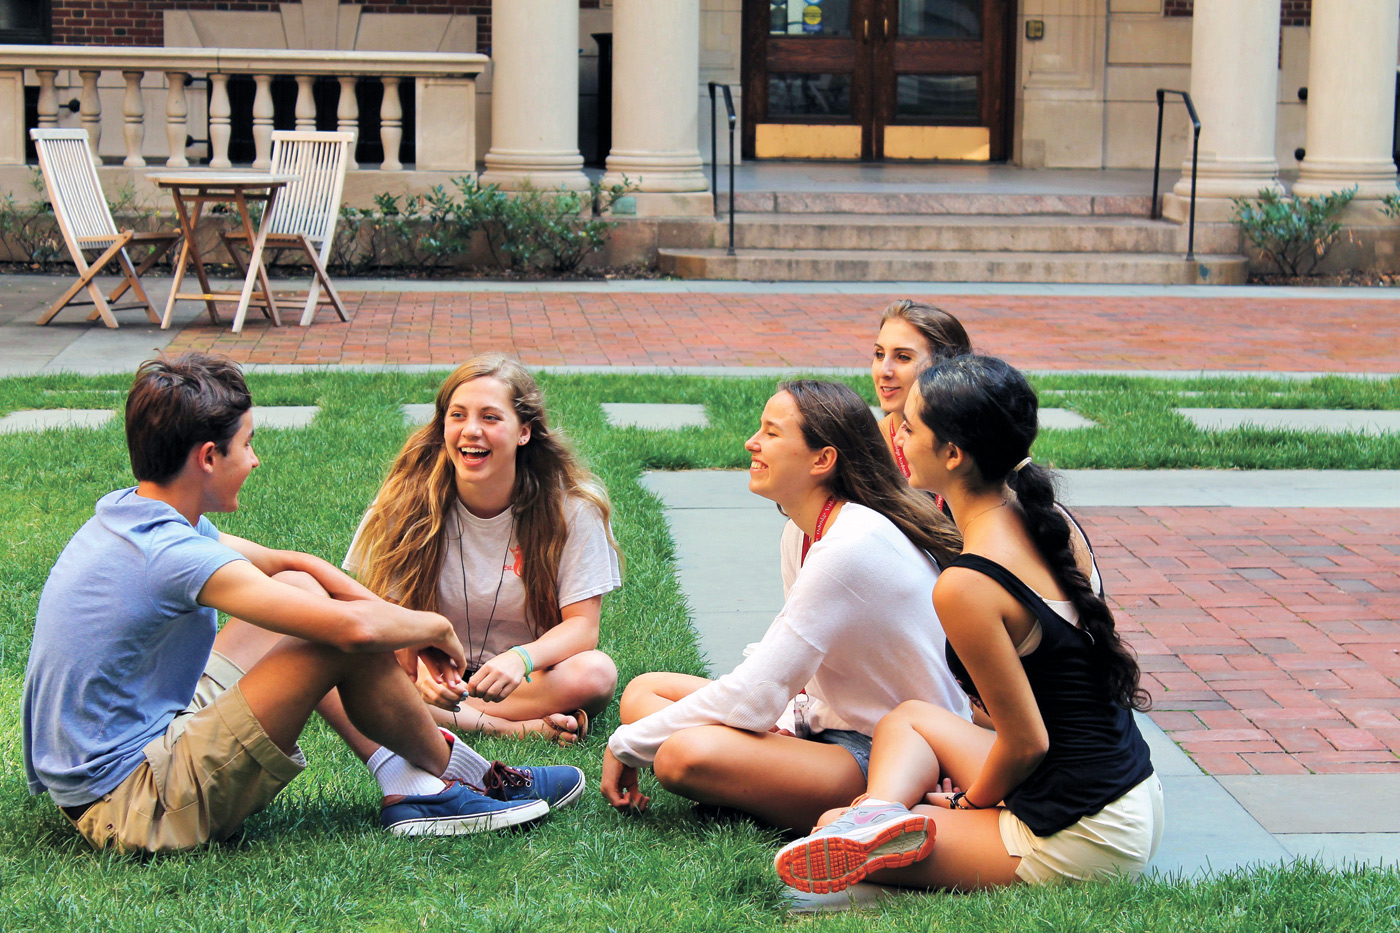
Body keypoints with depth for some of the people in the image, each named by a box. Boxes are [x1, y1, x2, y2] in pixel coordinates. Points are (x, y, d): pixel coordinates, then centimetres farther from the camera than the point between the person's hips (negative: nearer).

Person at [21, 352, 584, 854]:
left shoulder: (127, 515, 6)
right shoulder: (174, 555, -24)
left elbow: (293, 563, 15)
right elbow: (355, 628, -28)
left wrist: (402, 622, 5)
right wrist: (435, 627, -7)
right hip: (131, 809, -10)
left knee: (299, 589, 14)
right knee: (346, 637, -16)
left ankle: (407, 783, 10)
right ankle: (450, 773, 10)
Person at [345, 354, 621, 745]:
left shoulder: (570, 508, -11)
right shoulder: (407, 500, -9)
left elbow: (582, 625, -12)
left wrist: (521, 658, -34)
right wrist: (420, 661, -33)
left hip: (523, 678, -1)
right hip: (433, 675, 1)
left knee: (596, 673, -31)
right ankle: (521, 726, -26)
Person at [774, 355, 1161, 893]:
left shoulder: (966, 587, -22)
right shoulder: (1053, 524, 3)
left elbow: (1026, 742, -18)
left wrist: (968, 802, 4)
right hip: (1136, 794, 8)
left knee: (831, 829, 7)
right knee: (909, 717, 22)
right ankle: (880, 816, -8)